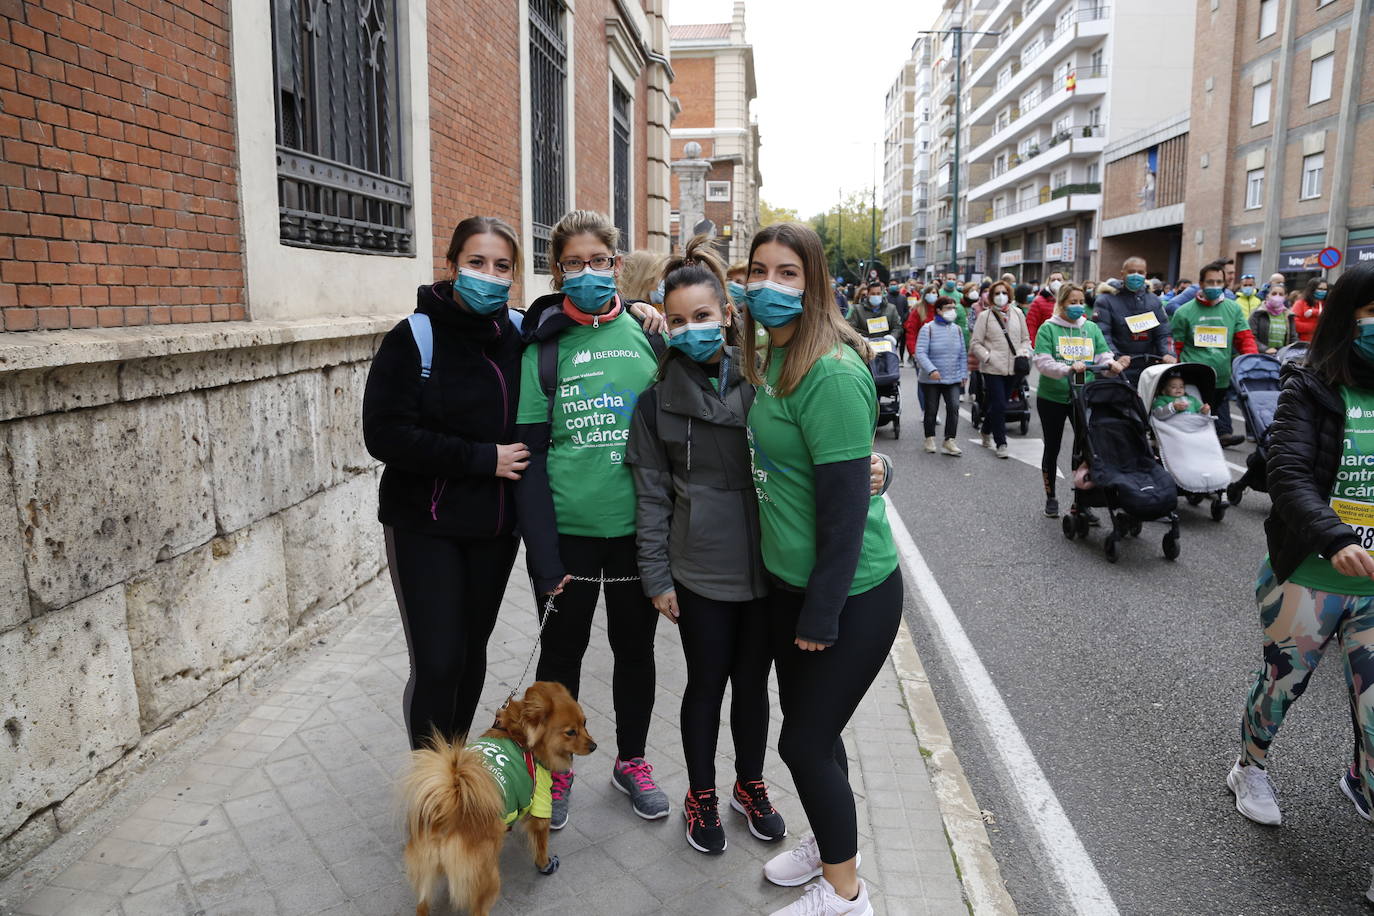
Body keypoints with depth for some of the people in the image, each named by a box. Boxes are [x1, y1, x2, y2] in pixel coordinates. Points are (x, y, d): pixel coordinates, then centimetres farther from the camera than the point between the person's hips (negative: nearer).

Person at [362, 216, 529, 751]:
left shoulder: (519, 335, 1)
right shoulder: (415, 339, -11)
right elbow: (384, 434, -18)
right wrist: (483, 458, -19)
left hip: (495, 524, 4)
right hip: (426, 527, -4)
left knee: (472, 649, 16)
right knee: (437, 663, -6)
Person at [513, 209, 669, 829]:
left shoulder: (649, 335, 1)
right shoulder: (543, 347, -4)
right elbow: (530, 457, -7)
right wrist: (543, 554, -13)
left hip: (637, 526, 2)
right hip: (566, 529, -1)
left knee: (635, 647, 15)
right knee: (562, 650, 13)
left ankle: (631, 761, 37)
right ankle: (555, 768, 34)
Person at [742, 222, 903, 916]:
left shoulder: (832, 373, -23)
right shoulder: (768, 359, 5)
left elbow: (845, 504, -23)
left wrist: (822, 615, -18)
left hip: (850, 593, -8)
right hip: (788, 579, 8)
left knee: (805, 742, 4)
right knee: (808, 728, 21)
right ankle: (827, 841, 44)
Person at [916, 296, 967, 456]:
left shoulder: (956, 329, 8)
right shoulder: (928, 329, -7)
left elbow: (962, 354, 16)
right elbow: (920, 353, -14)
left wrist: (963, 373, 11)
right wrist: (931, 370, -26)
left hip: (953, 378, 3)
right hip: (931, 379, -3)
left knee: (953, 407, -11)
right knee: (931, 410, 7)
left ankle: (949, 441, -7)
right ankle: (930, 439, 25)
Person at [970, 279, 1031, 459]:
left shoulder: (1017, 313, 9)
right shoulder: (985, 316, -1)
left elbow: (1025, 339, 16)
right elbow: (976, 343, -2)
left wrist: (1024, 353, -3)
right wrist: (988, 357, -15)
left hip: (1012, 368, 4)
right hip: (993, 369, -4)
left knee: (999, 404, 13)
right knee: (999, 405, -8)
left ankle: (986, 432, 34)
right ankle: (1001, 443, 0)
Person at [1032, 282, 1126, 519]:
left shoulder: (1091, 328, 7)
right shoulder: (1048, 329, -5)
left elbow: (1103, 356, 1)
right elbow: (1043, 362, -16)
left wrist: (1112, 365, -21)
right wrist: (1068, 369, -31)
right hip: (1052, 397, -2)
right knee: (1052, 448, 10)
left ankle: (1082, 501, 9)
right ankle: (1050, 497, 26)